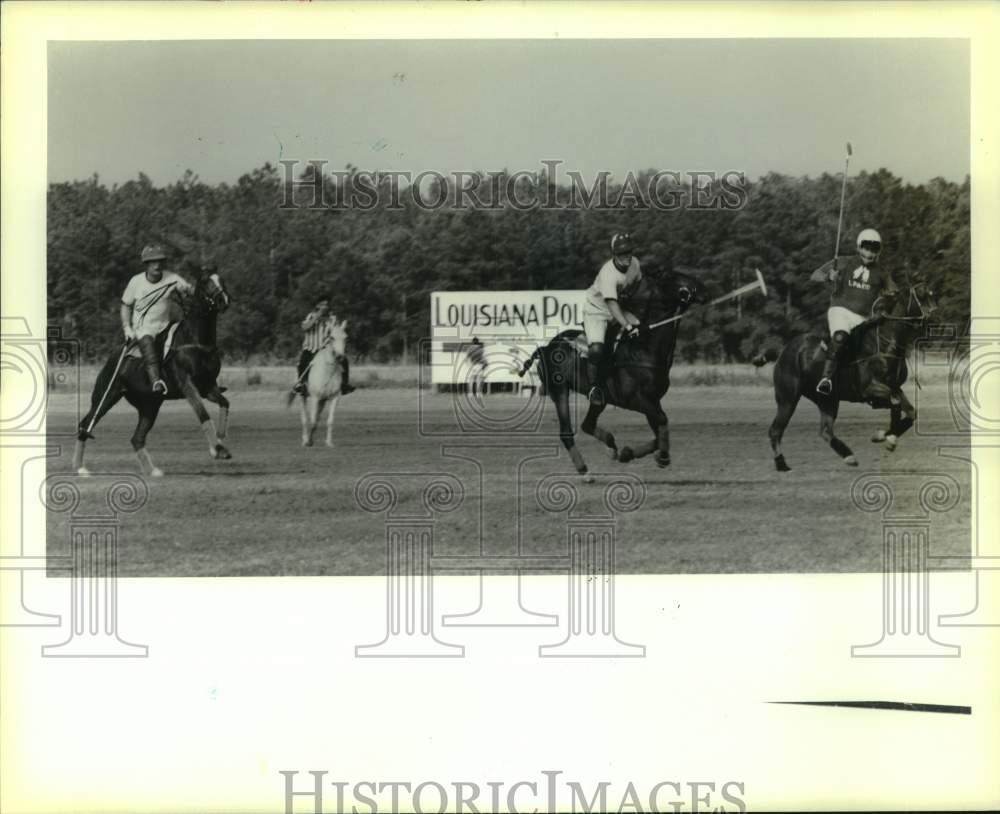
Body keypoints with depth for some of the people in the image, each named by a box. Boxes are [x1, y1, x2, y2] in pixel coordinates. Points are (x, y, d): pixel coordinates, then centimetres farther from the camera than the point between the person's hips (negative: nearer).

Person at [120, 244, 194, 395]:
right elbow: (126, 306, 9)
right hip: (143, 328, -3)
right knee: (147, 342, -33)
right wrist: (127, 328, -2)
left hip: (166, 326, 3)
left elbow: (189, 288, -13)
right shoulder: (136, 282, 0)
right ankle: (156, 380, -50)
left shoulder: (171, 278, -2)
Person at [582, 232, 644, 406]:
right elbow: (611, 304, -42)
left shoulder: (634, 264, -10)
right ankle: (594, 387, -7)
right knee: (596, 349, -27)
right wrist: (627, 326, -52)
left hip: (620, 308, 7)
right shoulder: (608, 273, -33)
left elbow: (637, 283, 13)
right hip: (597, 311, -7)